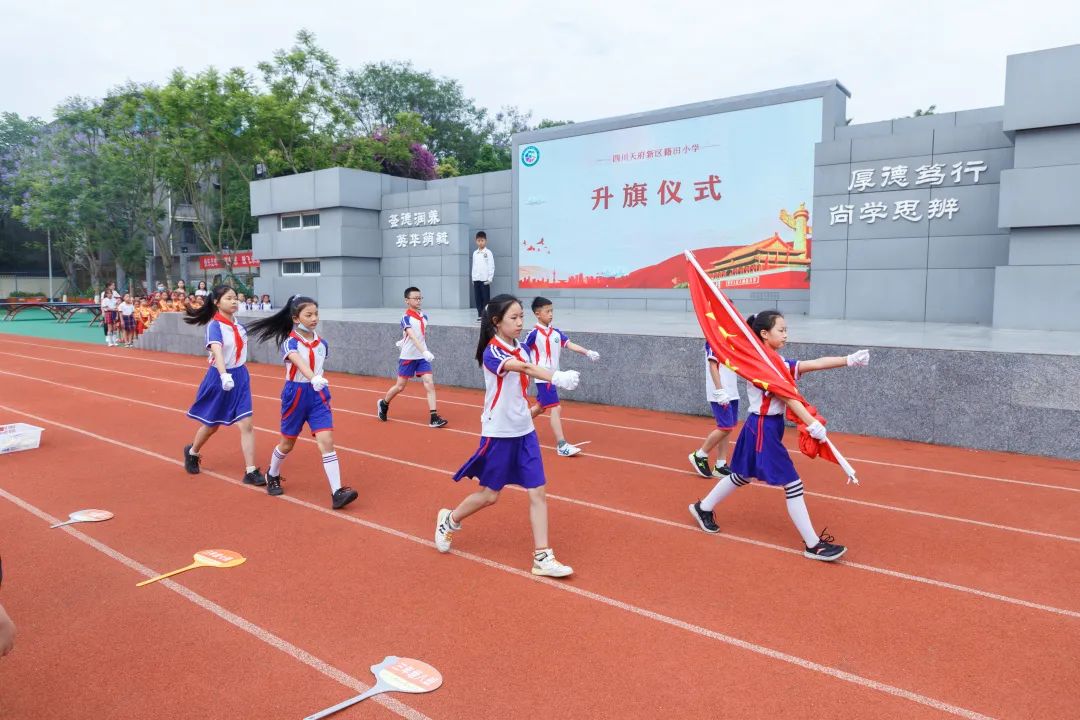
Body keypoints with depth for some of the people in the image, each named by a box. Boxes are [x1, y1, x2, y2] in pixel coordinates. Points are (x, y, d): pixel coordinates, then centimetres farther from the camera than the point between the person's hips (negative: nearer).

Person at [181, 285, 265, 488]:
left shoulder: (236, 321, 0)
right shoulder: (215, 325, -19)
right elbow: (217, 351, -37)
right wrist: (224, 375, -52)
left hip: (240, 376, 5)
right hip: (220, 378, -4)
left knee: (247, 425, -5)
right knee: (211, 425, 15)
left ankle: (251, 471, -2)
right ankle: (192, 452, 45)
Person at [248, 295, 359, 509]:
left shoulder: (321, 343, 1)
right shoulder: (290, 342, -15)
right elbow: (300, 363, -36)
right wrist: (314, 378, -54)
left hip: (318, 394, 3)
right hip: (295, 394, -3)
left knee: (327, 441, -11)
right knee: (287, 444, 14)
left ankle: (337, 493, -15)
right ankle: (272, 476, 44)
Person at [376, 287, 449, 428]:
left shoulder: (424, 317, 3)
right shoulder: (406, 318, -17)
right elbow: (413, 337, -31)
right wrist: (425, 351, -44)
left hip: (422, 358, 4)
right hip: (407, 357, -4)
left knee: (429, 384, -10)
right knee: (400, 386, 9)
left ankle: (434, 417, -11)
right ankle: (383, 404, 37)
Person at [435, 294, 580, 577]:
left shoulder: (519, 349, 5)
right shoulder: (491, 352, -18)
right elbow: (523, 367, -38)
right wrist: (556, 377, -52)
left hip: (524, 431, 6)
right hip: (498, 433, -6)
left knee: (538, 493, 0)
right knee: (489, 494, 8)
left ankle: (542, 557, 7)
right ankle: (449, 520, 36)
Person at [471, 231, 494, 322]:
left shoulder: (488, 253, -3)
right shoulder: (475, 253, 11)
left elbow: (491, 266, -6)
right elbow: (474, 266, 16)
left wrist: (490, 279, -10)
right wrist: (473, 278, 10)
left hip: (485, 279, -5)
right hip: (476, 279, 5)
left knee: (485, 298, -2)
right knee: (478, 298, 5)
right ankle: (480, 315, 12)